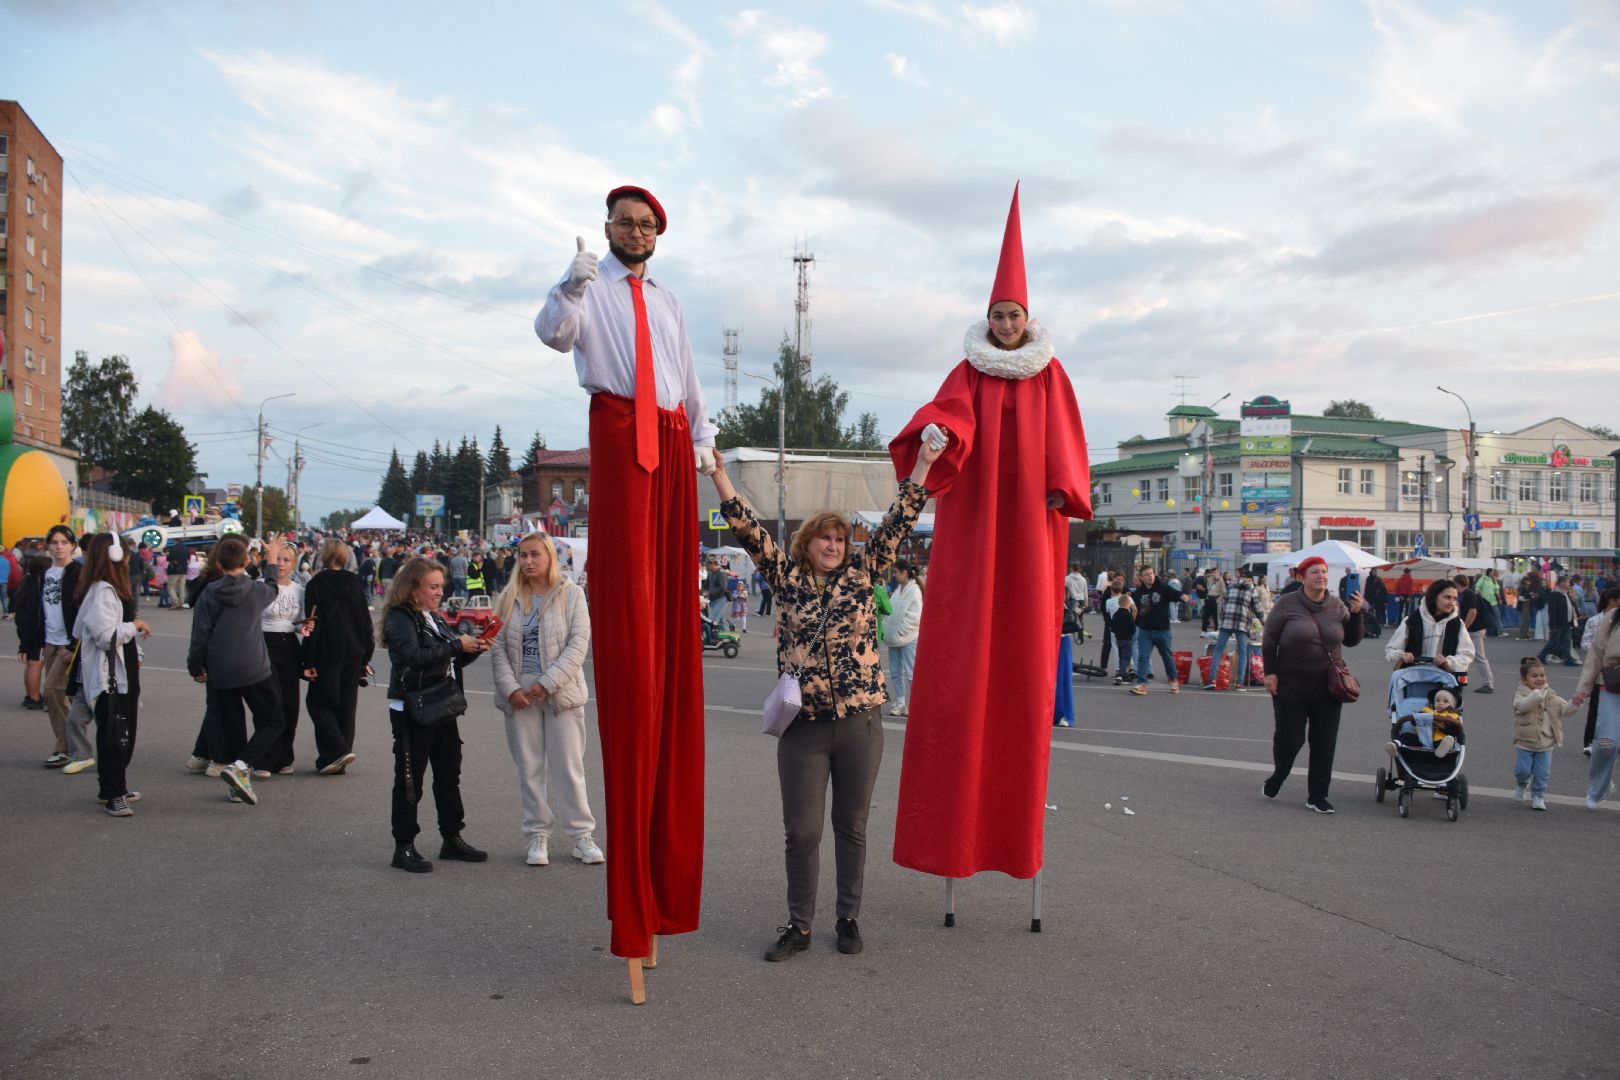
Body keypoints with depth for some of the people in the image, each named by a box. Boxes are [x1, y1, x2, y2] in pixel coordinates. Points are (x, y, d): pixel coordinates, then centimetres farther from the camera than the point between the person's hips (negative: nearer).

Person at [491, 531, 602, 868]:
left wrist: (547, 684, -14)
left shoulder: (571, 594, -1)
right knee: (529, 768, 7)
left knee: (569, 766, 0)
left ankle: (582, 835, 10)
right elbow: (498, 646, 3)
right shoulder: (509, 598, 7)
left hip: (561, 692, -2)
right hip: (519, 694, 3)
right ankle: (538, 836, 16)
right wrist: (511, 688, -10)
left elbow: (578, 644, -7)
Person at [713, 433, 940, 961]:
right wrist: (719, 475, -10)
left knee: (852, 827, 11)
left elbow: (897, 522, 1)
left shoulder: (861, 573, 6)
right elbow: (749, 528, -2)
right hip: (803, 724, -1)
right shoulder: (787, 576, 4)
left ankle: (849, 918, 25)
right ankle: (798, 925, 18)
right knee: (801, 830, 3)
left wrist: (924, 463, -4)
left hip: (860, 720, 1)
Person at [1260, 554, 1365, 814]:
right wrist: (1270, 672, -8)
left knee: (1324, 743, 5)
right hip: (1291, 686, -3)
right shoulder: (1287, 604, -7)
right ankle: (1277, 776, 32)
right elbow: (1269, 640, -3)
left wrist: (1356, 614, -7)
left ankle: (1317, 795, 16)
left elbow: (1351, 641, 7)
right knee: (1289, 738, 3)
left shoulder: (1337, 606, 3)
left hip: (1328, 688, 3)